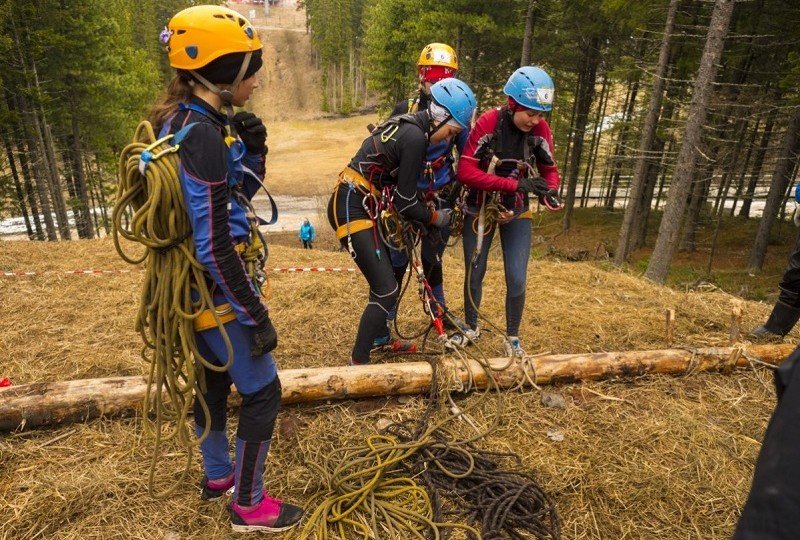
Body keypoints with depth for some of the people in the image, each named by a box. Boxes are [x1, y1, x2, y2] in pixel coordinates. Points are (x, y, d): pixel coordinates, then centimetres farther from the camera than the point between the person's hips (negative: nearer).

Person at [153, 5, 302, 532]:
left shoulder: (183, 119, 6)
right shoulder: (202, 133, -24)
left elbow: (235, 196, 14)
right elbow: (214, 246, -27)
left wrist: (253, 151, -3)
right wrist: (257, 316, -20)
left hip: (196, 285, 10)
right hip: (216, 289, -10)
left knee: (214, 377, 24)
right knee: (263, 391, 5)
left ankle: (217, 474, 46)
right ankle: (249, 504, 25)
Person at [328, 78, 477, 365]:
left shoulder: (408, 125, 13)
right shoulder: (415, 137, -17)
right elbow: (404, 200, -15)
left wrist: (421, 218, 11)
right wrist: (434, 217, 2)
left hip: (362, 205, 10)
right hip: (353, 208, -10)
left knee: (385, 278, 20)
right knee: (387, 290, -10)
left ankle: (379, 339, 38)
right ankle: (358, 363, 0)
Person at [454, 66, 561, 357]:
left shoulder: (540, 129, -13)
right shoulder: (487, 123, -22)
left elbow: (549, 169, -1)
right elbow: (465, 172, -27)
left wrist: (550, 191, -24)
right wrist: (515, 184, -33)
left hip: (516, 211, 2)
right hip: (480, 208, -1)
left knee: (517, 280, -4)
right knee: (474, 275, 10)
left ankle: (512, 338, 18)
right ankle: (471, 328, 33)